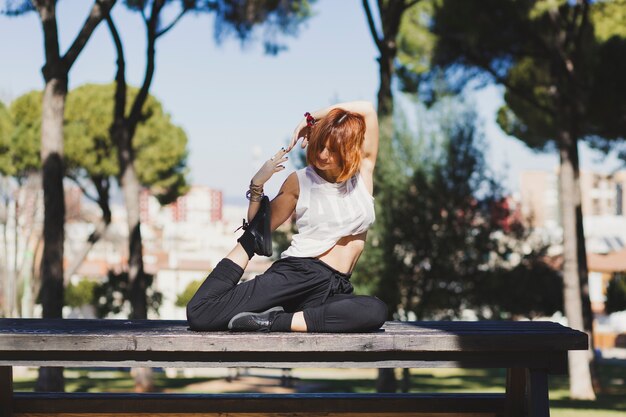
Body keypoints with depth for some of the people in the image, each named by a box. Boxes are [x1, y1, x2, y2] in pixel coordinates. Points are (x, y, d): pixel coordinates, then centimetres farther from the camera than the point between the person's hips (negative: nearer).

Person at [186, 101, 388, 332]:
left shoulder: (363, 171, 10)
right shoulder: (300, 181, 7)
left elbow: (367, 109, 3)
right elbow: (264, 226, 15)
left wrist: (311, 117, 1)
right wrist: (257, 185, 1)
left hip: (335, 291, 2)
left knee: (376, 311, -39)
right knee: (199, 315, -23)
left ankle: (274, 322, -30)